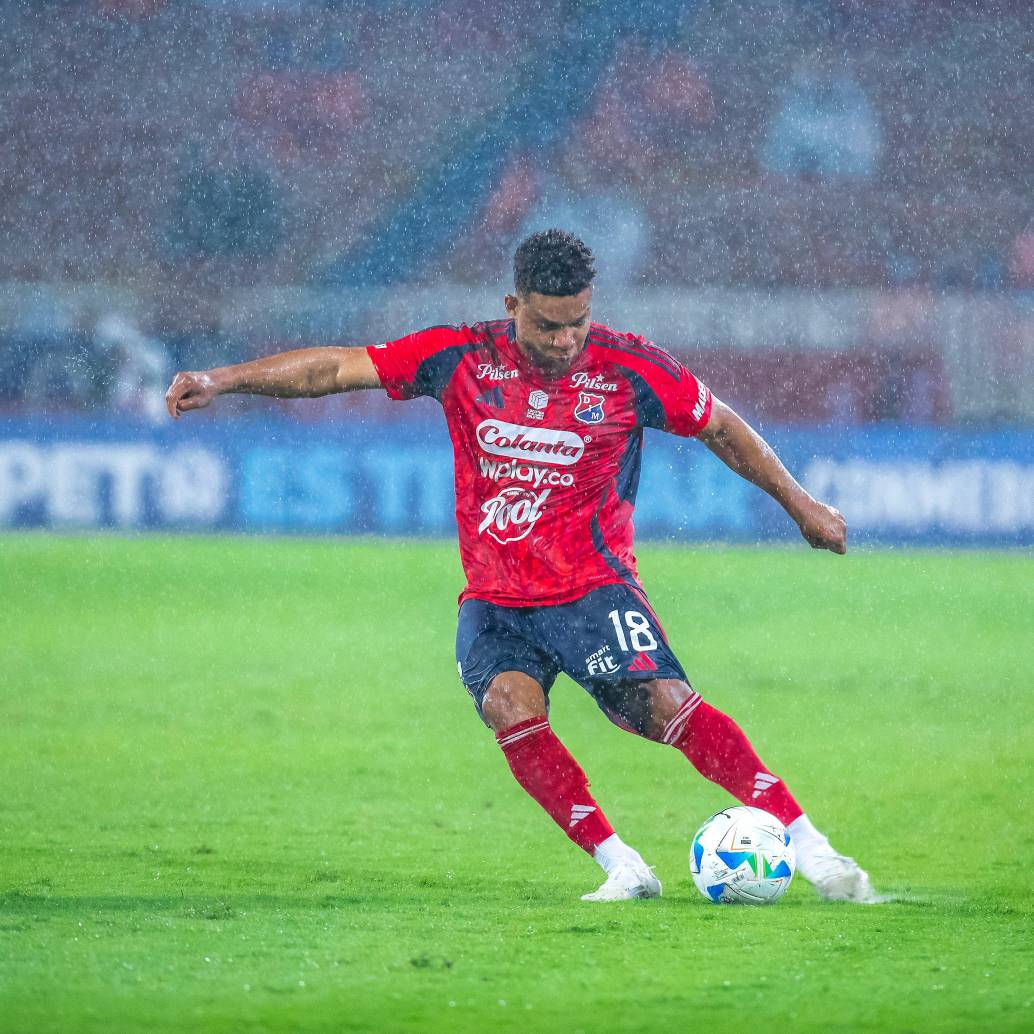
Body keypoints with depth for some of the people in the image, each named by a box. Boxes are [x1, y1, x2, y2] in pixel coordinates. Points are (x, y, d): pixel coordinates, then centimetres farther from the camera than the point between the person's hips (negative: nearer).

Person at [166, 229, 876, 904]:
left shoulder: (630, 368, -5)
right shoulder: (463, 357, -2)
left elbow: (722, 428, 9)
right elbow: (338, 367, 0)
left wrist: (802, 506, 16)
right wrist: (222, 380, -7)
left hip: (592, 585, -3)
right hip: (494, 599, 3)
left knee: (669, 707, -20)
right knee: (511, 706, -23)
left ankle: (809, 847, -17)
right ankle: (623, 869, -17)